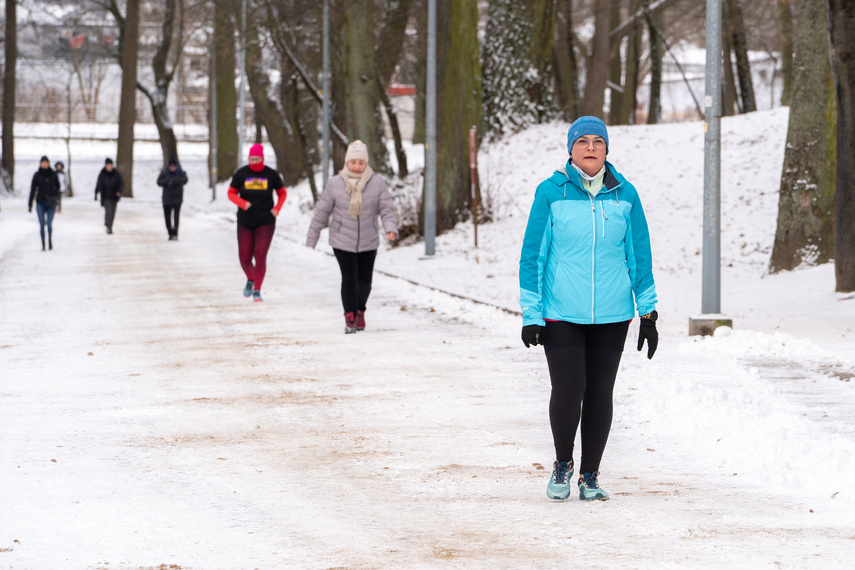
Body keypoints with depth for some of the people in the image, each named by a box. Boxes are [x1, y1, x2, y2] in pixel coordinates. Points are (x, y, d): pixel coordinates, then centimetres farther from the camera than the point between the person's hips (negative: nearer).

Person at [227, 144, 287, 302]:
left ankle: (257, 291, -6)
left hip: (265, 222, -1)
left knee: (260, 255, -12)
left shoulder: (271, 174, -1)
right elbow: (231, 193, 4)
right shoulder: (241, 174, -2)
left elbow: (282, 193, 11)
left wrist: (277, 209, -5)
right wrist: (243, 203, -15)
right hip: (245, 222, 1)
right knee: (245, 258, 2)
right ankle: (251, 279, 34)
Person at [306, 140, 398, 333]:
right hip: (342, 242, -1)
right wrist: (312, 237, 6)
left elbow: (387, 208, -7)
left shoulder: (377, 183, -7)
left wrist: (391, 228, -25)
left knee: (364, 281, 10)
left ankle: (360, 311, 36)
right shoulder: (335, 184, -6)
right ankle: (350, 317, 5)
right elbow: (322, 211, 2)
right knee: (349, 279, -10)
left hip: (368, 242, 1)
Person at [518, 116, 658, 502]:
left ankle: (589, 476, 16)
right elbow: (532, 255, 1)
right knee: (568, 390, -10)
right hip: (561, 314, -2)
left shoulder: (625, 195, 4)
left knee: (600, 394, 4)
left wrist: (648, 314, 7)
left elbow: (640, 255, 10)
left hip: (612, 314, 2)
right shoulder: (551, 193, -2)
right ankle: (562, 463, 15)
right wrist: (531, 314, -3)